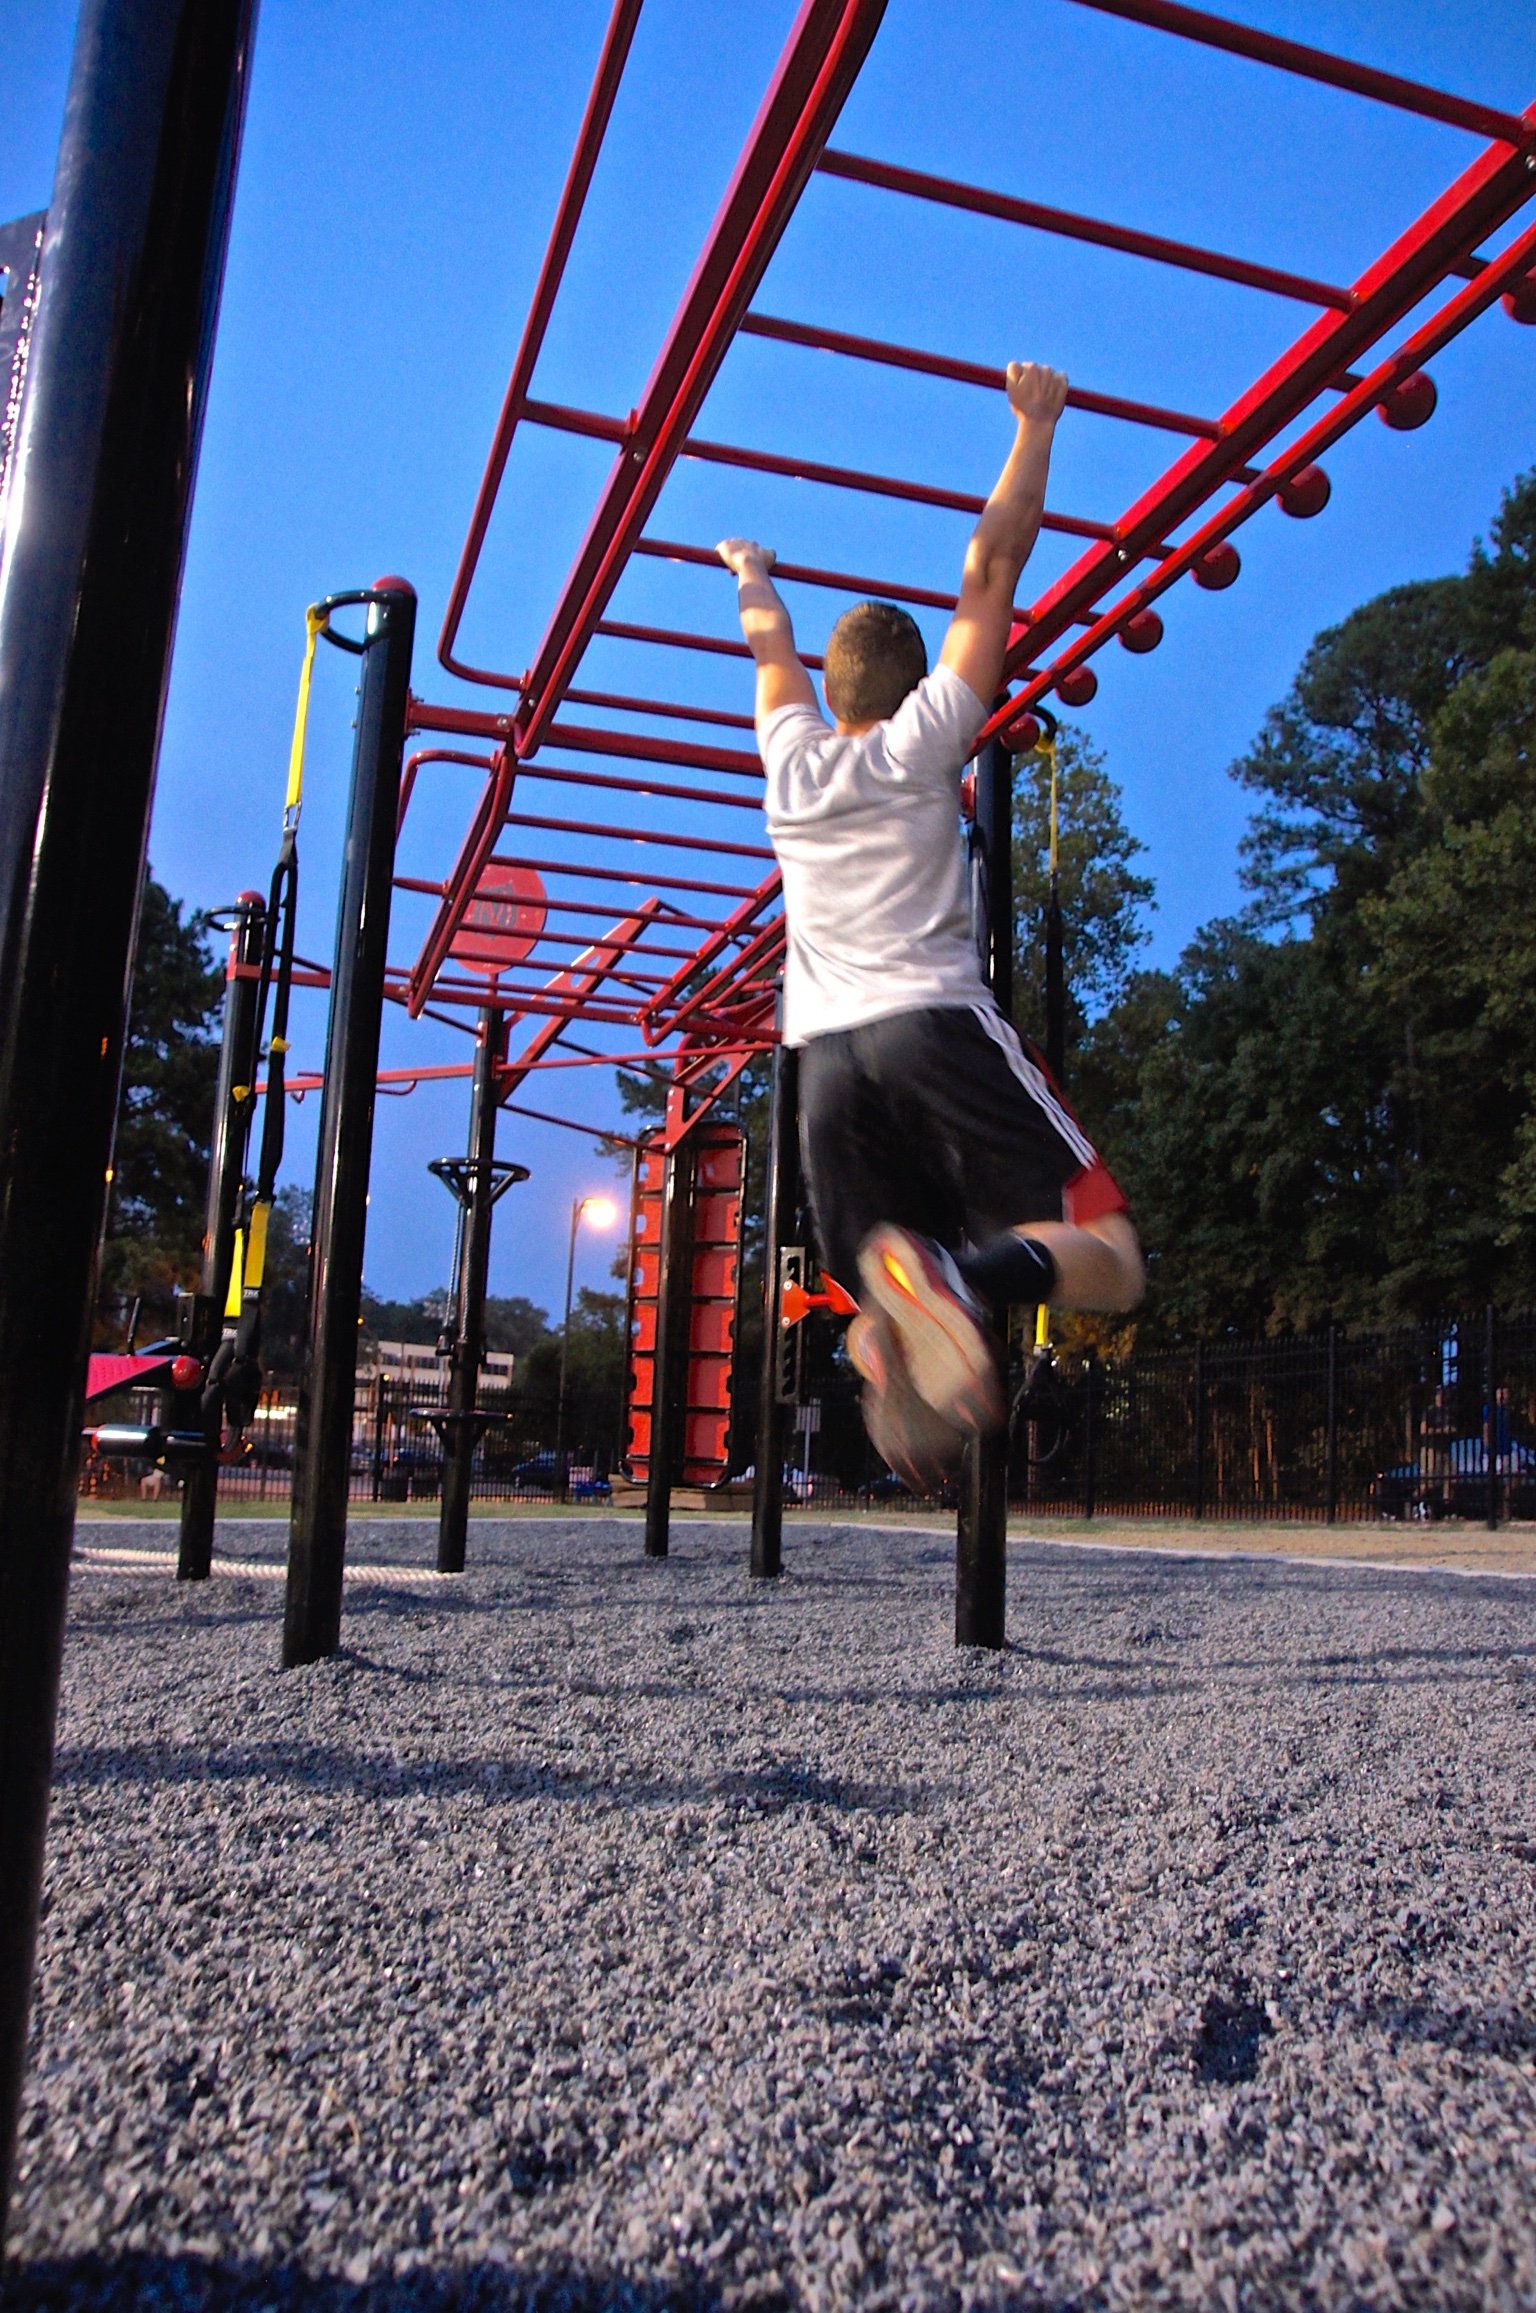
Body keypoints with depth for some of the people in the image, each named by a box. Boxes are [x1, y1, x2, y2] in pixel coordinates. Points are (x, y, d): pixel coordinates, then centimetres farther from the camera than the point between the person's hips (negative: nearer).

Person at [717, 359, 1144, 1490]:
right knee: (1108, 1257, -5)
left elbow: (771, 643, 41)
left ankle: (899, 1322, -35)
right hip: (934, 1024, -4)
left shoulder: (792, 755, 20)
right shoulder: (921, 742, 11)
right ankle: (962, 1277, -38)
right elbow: (992, 570, 13)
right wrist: (1037, 425, 22)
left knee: (899, 1295, 4)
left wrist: (753, 577, 60)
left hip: (829, 1055, 4)